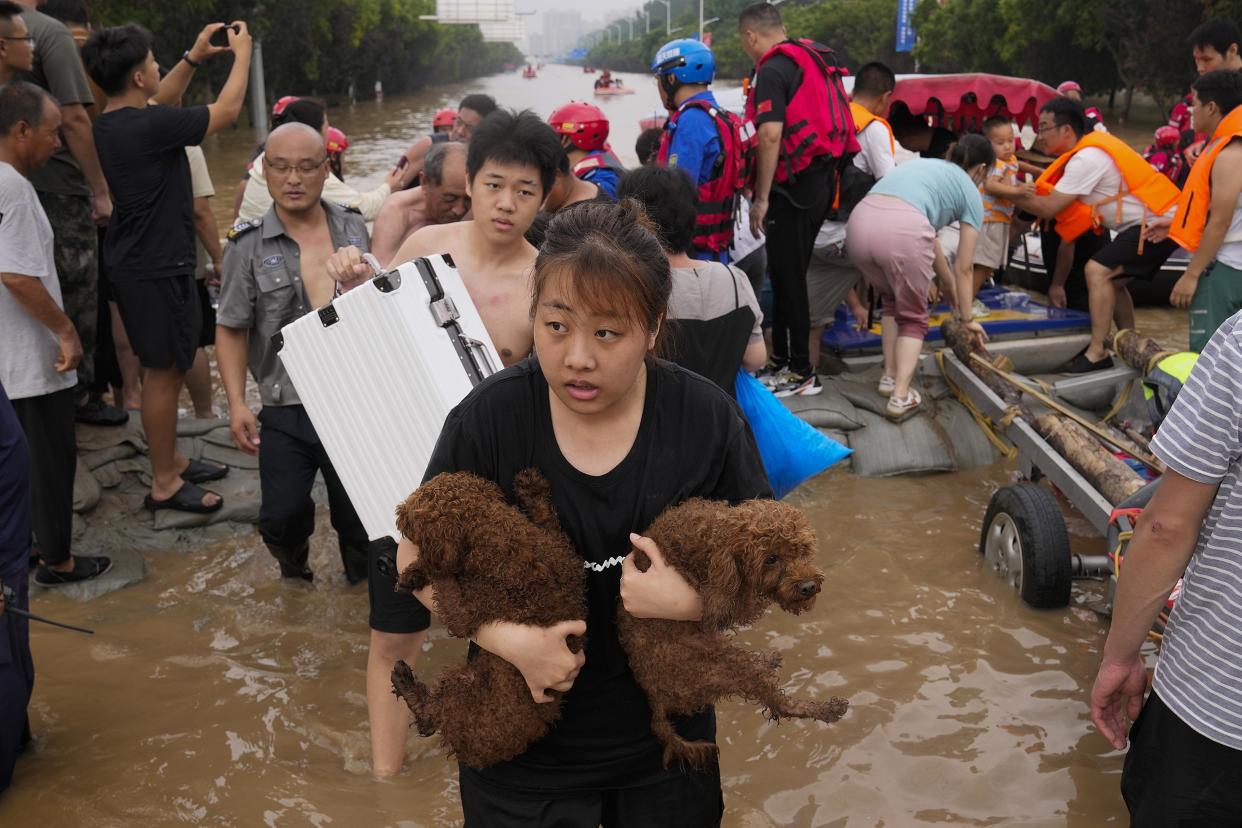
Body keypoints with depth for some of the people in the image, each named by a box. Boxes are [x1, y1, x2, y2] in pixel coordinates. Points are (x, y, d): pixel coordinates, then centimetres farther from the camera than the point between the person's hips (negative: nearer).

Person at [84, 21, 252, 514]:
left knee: (167, 367, 19)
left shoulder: (107, 124, 5)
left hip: (134, 263, 10)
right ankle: (164, 484, 8)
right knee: (163, 372, -1)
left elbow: (159, 104, 25)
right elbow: (226, 111, -13)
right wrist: (242, 53, 1)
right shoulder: (148, 127, -23)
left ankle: (170, 461, 31)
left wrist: (194, 57, 21)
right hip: (157, 268, -10)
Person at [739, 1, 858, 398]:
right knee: (787, 274, 17)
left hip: (794, 186, -9)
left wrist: (761, 198, -19)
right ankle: (781, 356, 27)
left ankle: (800, 372, 3)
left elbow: (771, 134, -21)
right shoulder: (815, 60, 16)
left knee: (788, 278, -2)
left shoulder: (773, 69, -12)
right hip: (822, 182, 9)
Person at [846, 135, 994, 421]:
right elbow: (964, 268, 22)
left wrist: (947, 281, 54)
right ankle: (901, 396, 5)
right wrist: (966, 318, 34)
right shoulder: (971, 193, 20)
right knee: (913, 317, 16)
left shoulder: (925, 165, 37)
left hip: (860, 222, 5)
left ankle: (889, 377, 30)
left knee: (892, 301, 30)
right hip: (901, 231, -5)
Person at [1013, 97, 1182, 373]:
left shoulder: (1086, 159, -20)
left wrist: (1012, 194, -9)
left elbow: (1049, 208, -18)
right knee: (1111, 281, 18)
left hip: (1156, 223, -10)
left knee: (1098, 271, -18)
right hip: (1151, 221, 10)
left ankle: (1097, 353, -18)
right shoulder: (1091, 147, 10)